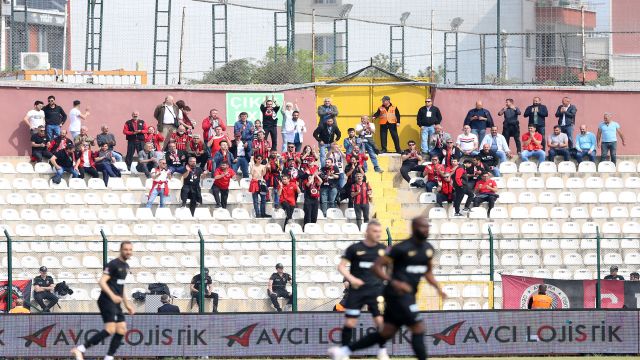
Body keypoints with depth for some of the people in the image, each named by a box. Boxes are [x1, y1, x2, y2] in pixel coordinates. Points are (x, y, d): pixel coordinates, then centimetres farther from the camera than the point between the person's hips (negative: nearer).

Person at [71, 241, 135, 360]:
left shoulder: (125, 266, 19)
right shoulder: (113, 264, -10)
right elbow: (102, 282, -19)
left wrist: (127, 304, 28)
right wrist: (112, 296, -32)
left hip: (115, 303, 10)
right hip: (107, 301, -10)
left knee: (122, 330, 3)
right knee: (110, 329, -20)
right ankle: (80, 350, -19)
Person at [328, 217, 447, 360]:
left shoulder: (428, 249, 11)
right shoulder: (401, 248, -14)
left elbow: (428, 272, 27)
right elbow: (376, 266, -13)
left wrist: (438, 288, 11)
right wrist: (394, 282, -26)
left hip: (408, 295, 9)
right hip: (397, 293, -9)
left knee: (386, 333, 11)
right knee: (418, 329, -11)